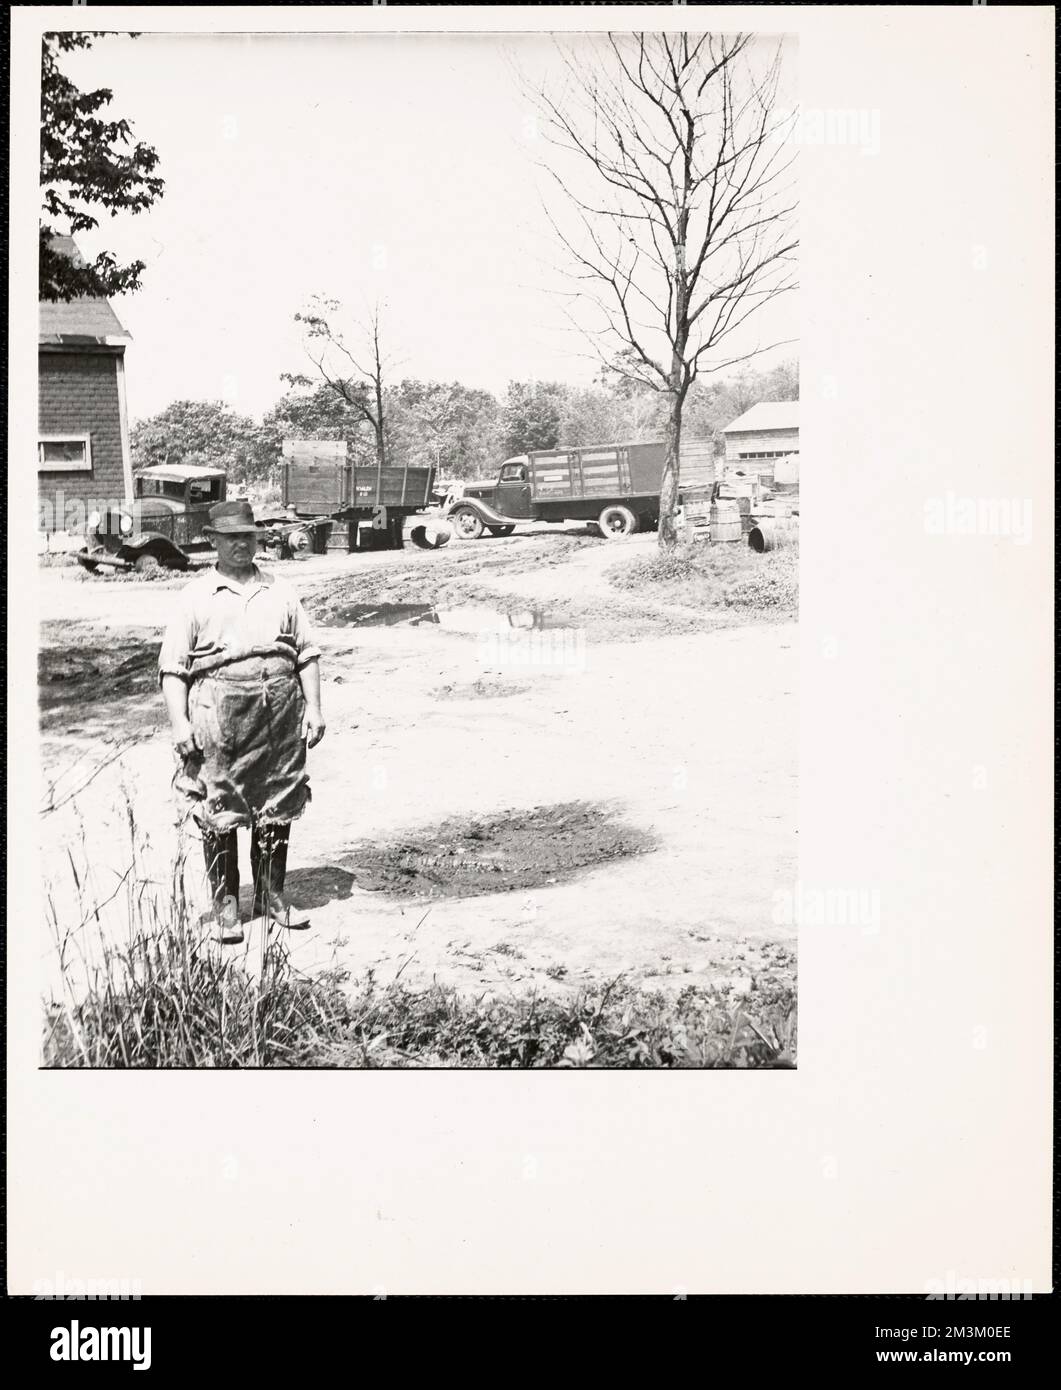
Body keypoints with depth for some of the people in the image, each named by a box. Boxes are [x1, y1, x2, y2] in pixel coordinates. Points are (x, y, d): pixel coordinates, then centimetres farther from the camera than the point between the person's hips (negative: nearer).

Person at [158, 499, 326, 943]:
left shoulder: (280, 592, 16)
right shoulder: (196, 596, 6)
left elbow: (307, 655, 16)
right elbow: (172, 666, 1)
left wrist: (314, 709, 6)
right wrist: (179, 722, -9)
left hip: (281, 711, 3)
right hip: (219, 712, -3)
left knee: (277, 808, 8)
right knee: (218, 813, -1)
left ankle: (271, 896, 21)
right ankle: (224, 903, 11)